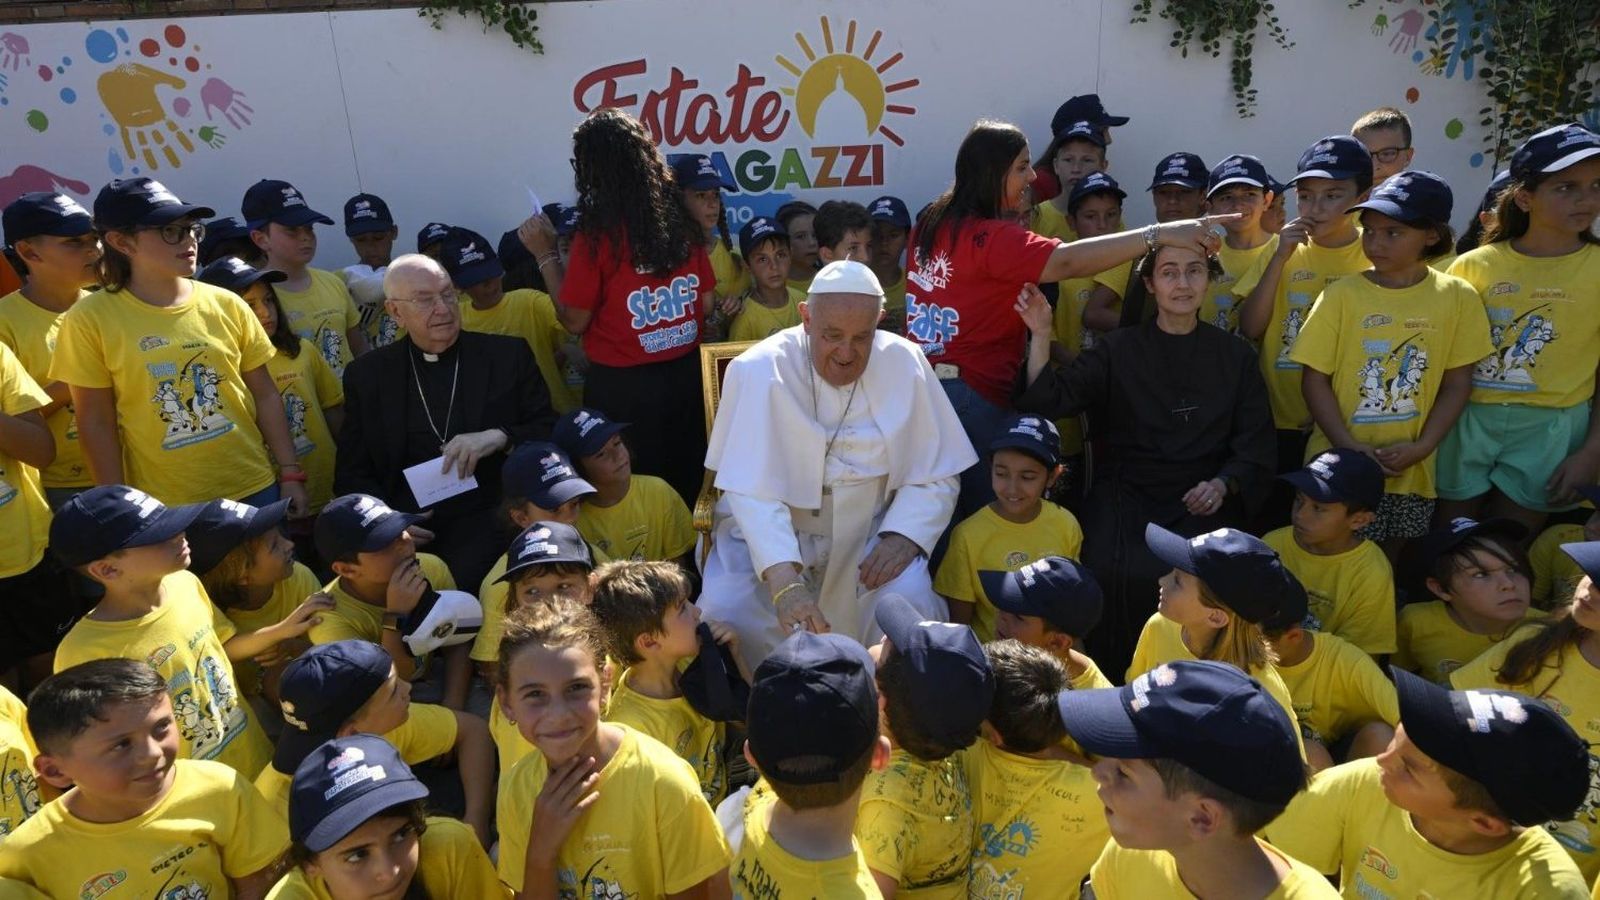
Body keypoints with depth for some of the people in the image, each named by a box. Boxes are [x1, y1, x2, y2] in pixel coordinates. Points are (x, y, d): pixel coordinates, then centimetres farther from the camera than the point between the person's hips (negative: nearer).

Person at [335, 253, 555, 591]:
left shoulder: (507, 354, 8)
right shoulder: (367, 374, 11)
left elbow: (550, 433, 7)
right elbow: (352, 474, 10)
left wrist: (499, 437, -14)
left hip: (486, 516, -1)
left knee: (464, 576, -30)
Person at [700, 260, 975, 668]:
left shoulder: (905, 364, -8)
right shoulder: (760, 370, -18)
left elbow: (936, 476, -1)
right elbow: (752, 490, -25)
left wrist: (904, 536, -18)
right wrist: (784, 581, -38)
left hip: (870, 530, 2)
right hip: (770, 532, -1)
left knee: (910, 603, -24)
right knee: (726, 612, -23)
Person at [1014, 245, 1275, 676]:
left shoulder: (1235, 356, 12)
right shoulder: (1119, 349, 9)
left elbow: (1256, 446, 10)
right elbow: (1049, 400, -3)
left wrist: (1223, 484, -9)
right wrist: (1041, 336, -17)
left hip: (1204, 499, 1)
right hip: (1127, 491, 0)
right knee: (1116, 571, -29)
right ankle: (1119, 676, -5)